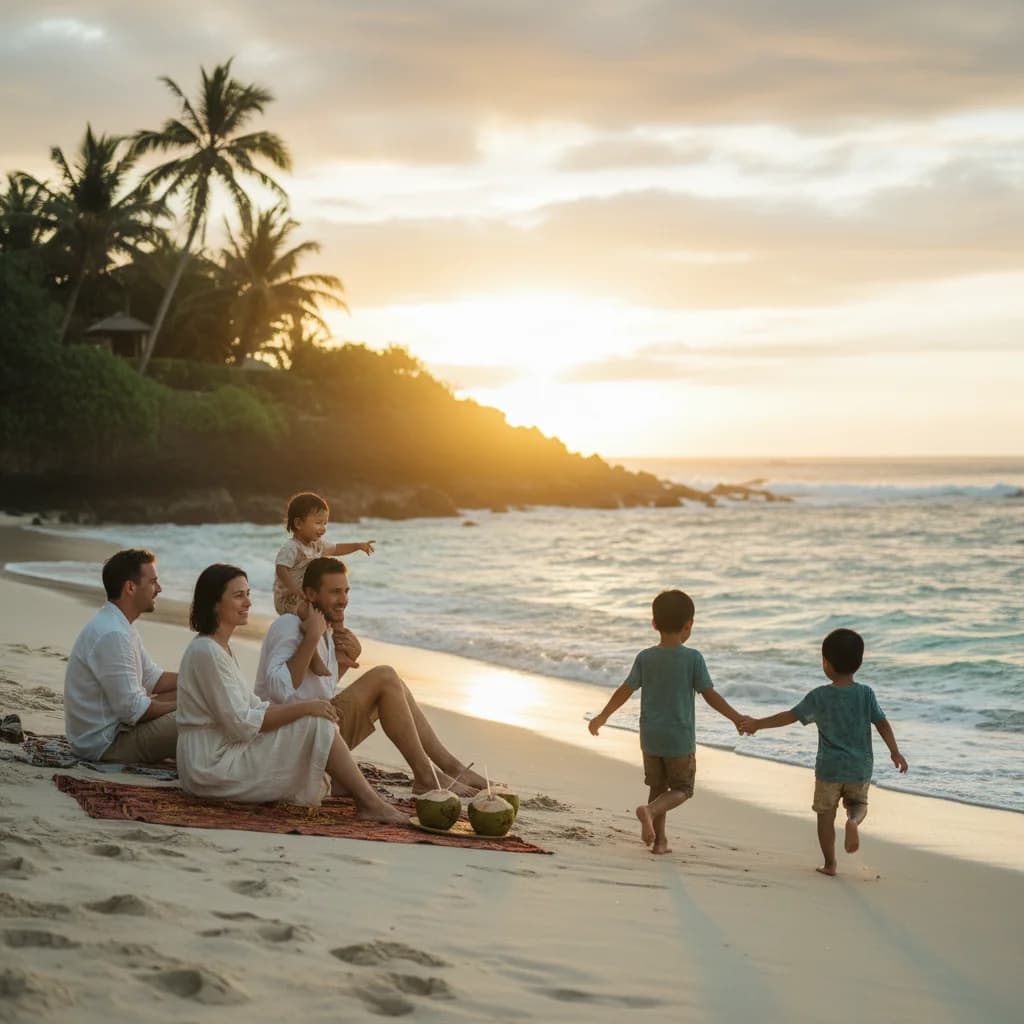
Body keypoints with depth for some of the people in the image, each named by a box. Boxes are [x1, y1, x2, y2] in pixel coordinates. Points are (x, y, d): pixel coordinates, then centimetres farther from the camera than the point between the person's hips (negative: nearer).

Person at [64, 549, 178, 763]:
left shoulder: (120, 626, 9)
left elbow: (152, 678, 17)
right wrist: (180, 706, -12)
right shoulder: (112, 635, -24)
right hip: (105, 743, -11)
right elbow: (133, 710, -24)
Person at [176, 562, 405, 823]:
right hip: (212, 766, -10)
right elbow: (241, 725, -21)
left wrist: (308, 707, -3)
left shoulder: (221, 647, 15)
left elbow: (252, 706, 11)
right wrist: (304, 708, -18)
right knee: (318, 724, -15)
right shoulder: (206, 652, -17)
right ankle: (371, 804, -12)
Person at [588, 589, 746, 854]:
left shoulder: (645, 658, -3)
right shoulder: (693, 658, -11)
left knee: (658, 787, 19)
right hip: (680, 738, -3)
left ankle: (659, 839, 16)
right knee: (681, 789, 9)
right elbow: (710, 695, -11)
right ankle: (650, 811, -18)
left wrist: (602, 717, 15)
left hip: (650, 737, 3)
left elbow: (625, 691, 1)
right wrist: (737, 718, -3)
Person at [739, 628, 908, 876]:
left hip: (829, 767, -2)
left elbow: (790, 716, -5)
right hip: (860, 767, 2)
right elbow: (882, 723, -6)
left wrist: (758, 724, 4)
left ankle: (829, 864, 13)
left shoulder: (819, 696, -8)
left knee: (826, 815, 11)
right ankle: (854, 821, -12)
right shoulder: (866, 694, -4)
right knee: (859, 803, 22)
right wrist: (895, 753, 1)